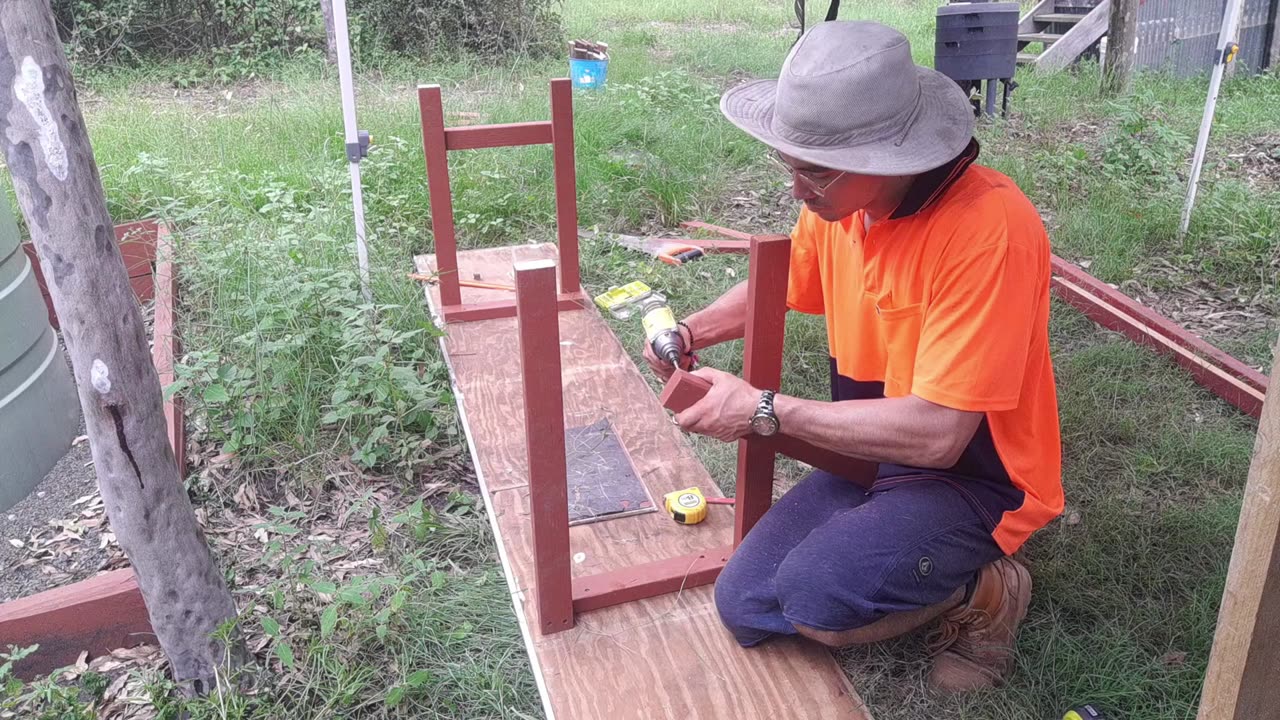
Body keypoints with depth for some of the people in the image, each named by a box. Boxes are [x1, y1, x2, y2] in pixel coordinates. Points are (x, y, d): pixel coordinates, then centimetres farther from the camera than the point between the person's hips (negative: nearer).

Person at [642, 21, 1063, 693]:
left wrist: (765, 410, -24)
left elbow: (936, 434, -30)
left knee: (813, 598, -29)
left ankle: (981, 594, 0)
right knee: (745, 608, -3)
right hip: (871, 451, 7)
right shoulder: (837, 200, -6)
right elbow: (778, 287, 16)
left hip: (973, 477, -6)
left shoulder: (989, 228, -29)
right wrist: (692, 331, -4)